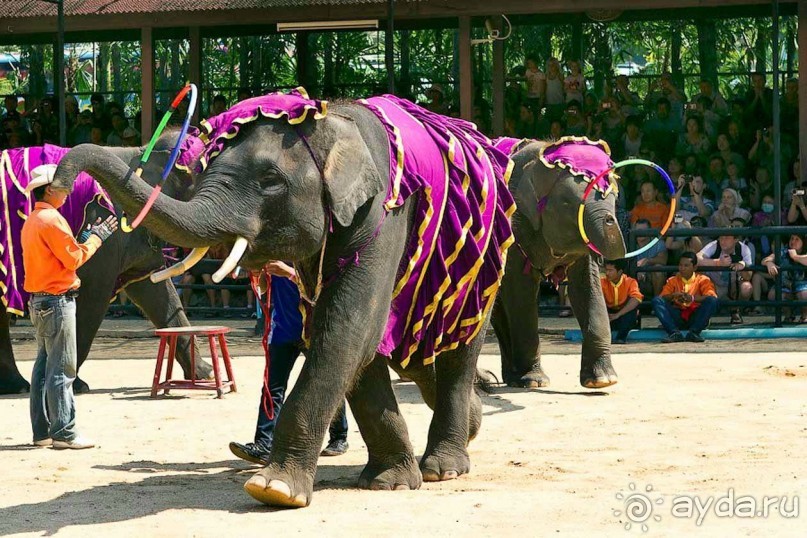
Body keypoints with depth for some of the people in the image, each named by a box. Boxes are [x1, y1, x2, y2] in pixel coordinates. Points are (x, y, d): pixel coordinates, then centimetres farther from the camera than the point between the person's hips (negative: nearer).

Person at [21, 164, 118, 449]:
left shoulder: (32, 221, 15)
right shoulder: (51, 219, -15)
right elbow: (73, 259, -16)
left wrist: (87, 237, 14)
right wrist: (96, 237, -4)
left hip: (39, 301, 10)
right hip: (57, 300, -10)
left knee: (43, 367, 11)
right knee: (62, 370, -9)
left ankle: (42, 431, 13)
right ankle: (64, 433, -10)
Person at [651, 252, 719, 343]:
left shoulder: (702, 280, 8)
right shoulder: (672, 281, 15)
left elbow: (711, 297, -10)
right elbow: (662, 298, 2)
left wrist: (693, 298, -26)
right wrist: (673, 296, -20)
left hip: (695, 317, -2)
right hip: (678, 318, 2)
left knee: (712, 301, -26)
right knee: (656, 300, -18)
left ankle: (694, 332, -28)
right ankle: (674, 333, -30)